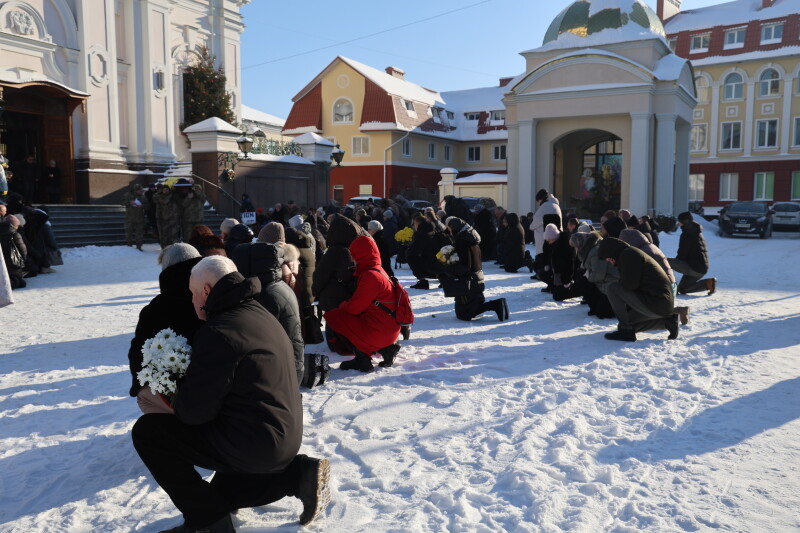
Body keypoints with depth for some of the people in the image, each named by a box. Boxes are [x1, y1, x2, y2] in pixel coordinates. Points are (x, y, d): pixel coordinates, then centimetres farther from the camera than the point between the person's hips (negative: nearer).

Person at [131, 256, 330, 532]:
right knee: (221, 492, 32)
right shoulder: (261, 315, 10)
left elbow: (193, 410, -19)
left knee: (147, 430, -3)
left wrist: (177, 393, 3)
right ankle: (300, 474, 12)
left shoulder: (219, 332, -21)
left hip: (252, 444, -10)